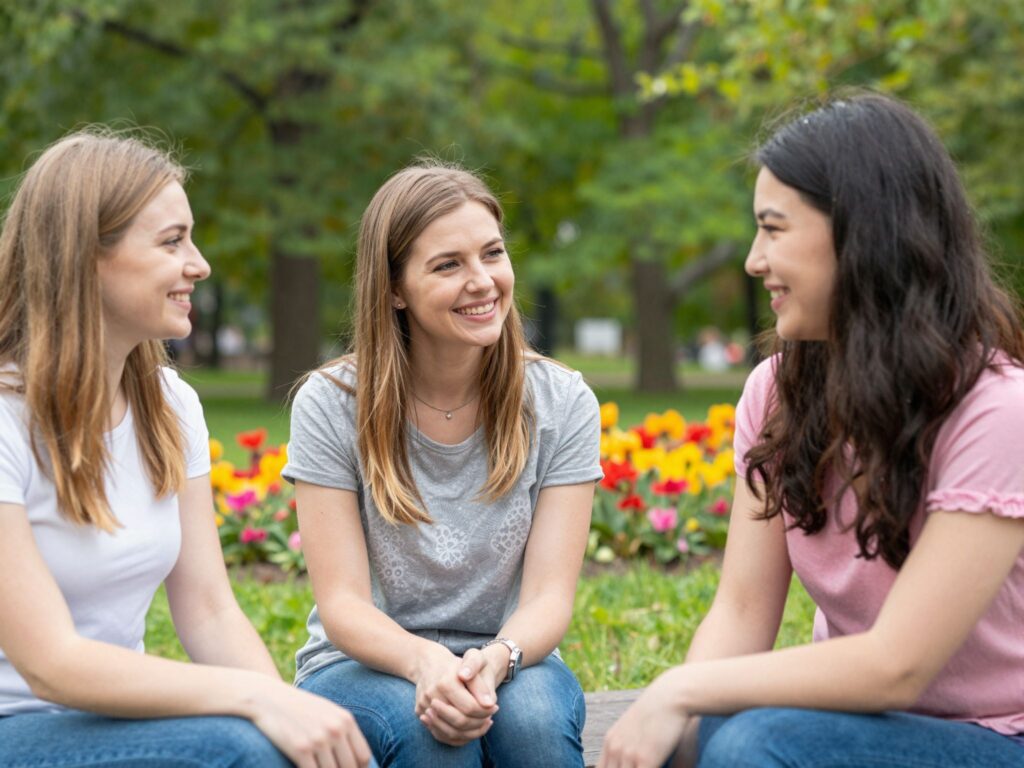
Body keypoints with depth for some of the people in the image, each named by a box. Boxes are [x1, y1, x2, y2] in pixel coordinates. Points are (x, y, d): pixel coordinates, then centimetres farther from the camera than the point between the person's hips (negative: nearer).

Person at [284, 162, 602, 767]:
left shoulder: (562, 405, -4)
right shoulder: (331, 406, -8)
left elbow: (550, 596, -10)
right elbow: (342, 602, -12)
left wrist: (494, 660, -33)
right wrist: (425, 661, -34)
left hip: (509, 667, 1)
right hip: (364, 668, -1)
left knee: (533, 714, -32)